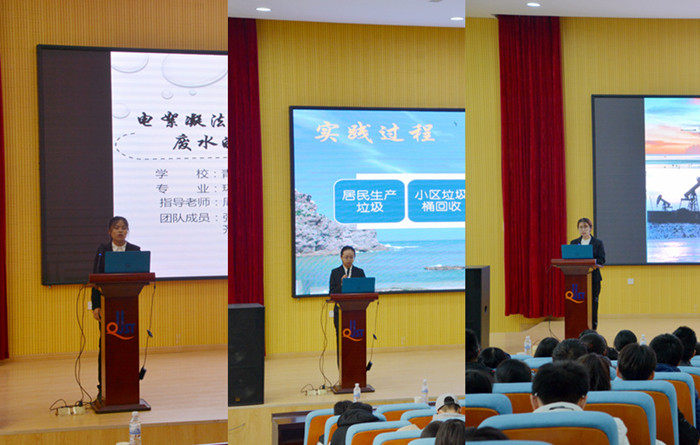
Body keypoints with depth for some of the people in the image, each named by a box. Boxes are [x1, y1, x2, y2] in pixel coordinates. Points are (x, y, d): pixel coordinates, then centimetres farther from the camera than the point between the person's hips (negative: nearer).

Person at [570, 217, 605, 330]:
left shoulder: (598, 243, 4)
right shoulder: (574, 243, 13)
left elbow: (601, 260, -4)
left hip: (593, 278, -2)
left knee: (592, 305, -2)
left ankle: (592, 331, 5)